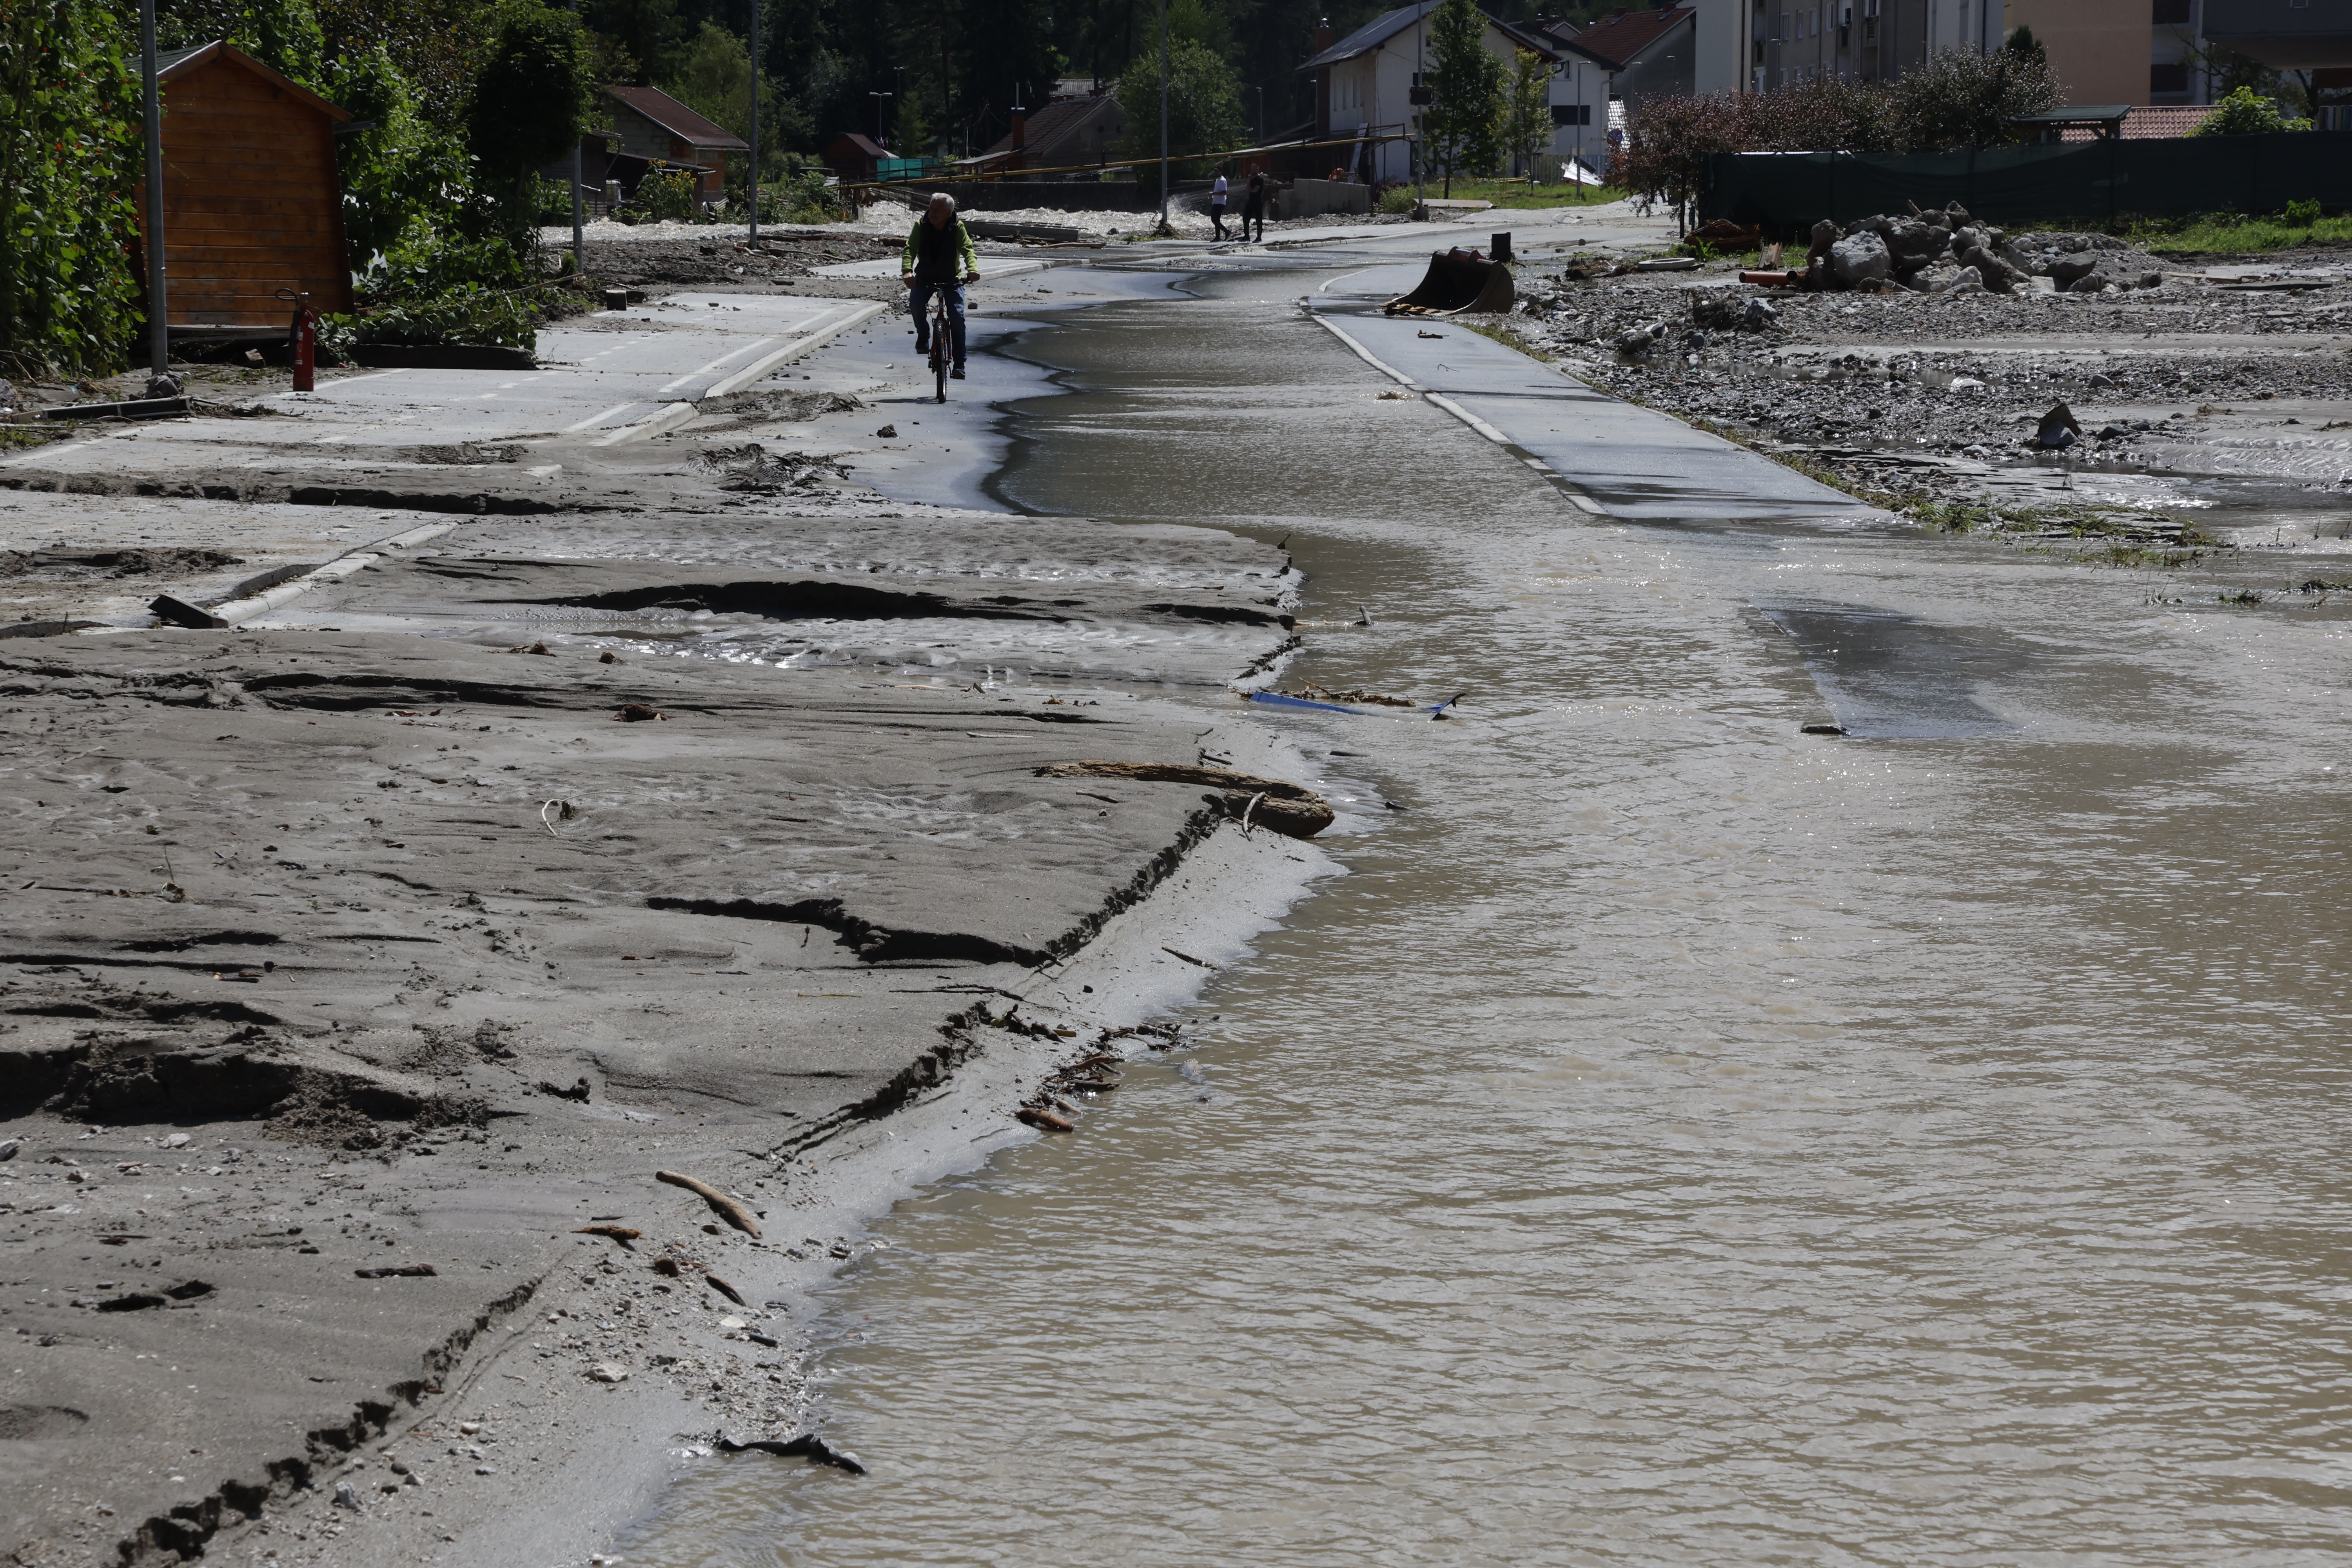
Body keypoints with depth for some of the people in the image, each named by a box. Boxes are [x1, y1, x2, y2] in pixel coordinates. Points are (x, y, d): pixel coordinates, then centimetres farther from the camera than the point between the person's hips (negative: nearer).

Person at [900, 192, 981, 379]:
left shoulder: (957, 228, -13)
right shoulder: (921, 226, -12)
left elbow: (967, 250, -23)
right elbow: (910, 249, -22)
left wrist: (973, 269, -45)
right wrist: (907, 271, -42)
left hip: (952, 279, 0)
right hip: (925, 279, 0)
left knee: (957, 316, -16)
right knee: (917, 303, -30)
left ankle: (959, 363, -8)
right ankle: (923, 339, -4)